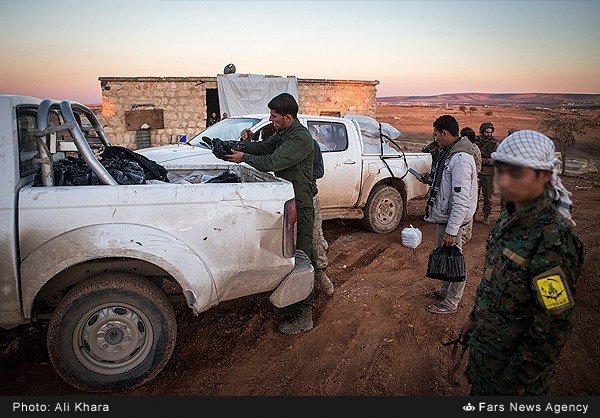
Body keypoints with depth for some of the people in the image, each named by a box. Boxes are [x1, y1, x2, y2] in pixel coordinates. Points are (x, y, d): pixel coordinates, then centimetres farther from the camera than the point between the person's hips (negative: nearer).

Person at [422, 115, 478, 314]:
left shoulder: (461, 160, -25)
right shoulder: (448, 153, 7)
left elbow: (462, 200, -28)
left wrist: (451, 230, -27)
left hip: (452, 220, -10)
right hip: (442, 216, 10)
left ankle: (451, 303, 21)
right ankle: (445, 291, 41)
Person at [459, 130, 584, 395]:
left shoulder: (552, 241, -29)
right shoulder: (511, 218, -3)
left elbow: (554, 328, -25)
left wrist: (515, 382, -17)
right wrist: (474, 318, 17)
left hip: (512, 362, -7)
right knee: (479, 392, 26)